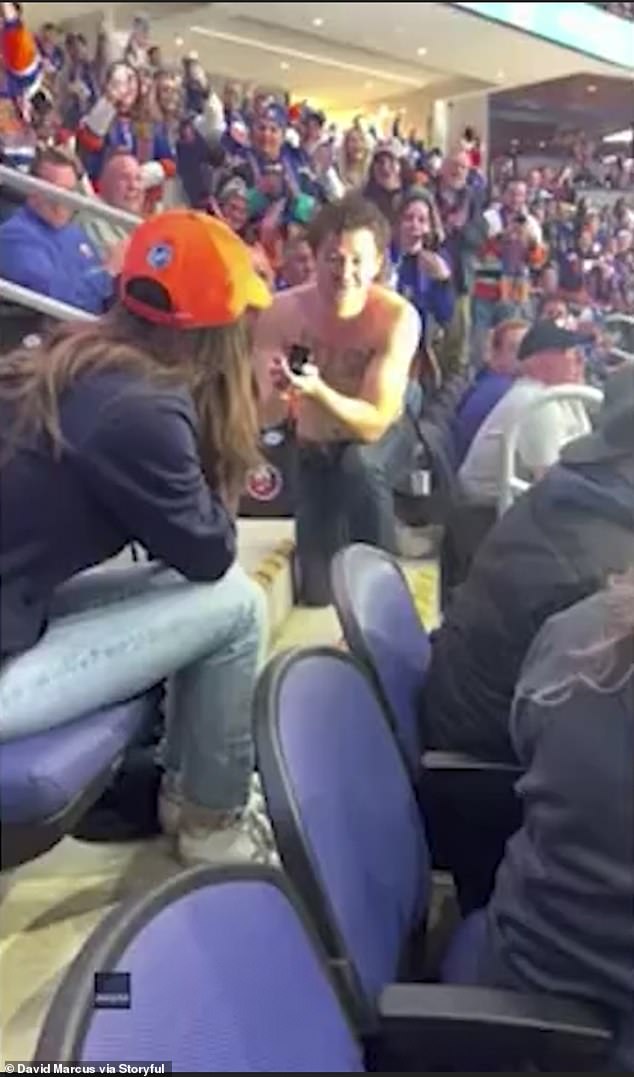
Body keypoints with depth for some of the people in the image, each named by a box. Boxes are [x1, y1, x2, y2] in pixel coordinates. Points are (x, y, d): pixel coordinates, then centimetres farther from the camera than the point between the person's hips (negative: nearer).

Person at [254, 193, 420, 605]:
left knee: (359, 466, -39)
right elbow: (268, 417, -24)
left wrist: (316, 390, -50)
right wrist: (279, 391, -47)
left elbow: (374, 423, -33)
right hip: (316, 448, 2)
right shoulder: (282, 312, -23)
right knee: (318, 593, -2)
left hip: (381, 438, -2)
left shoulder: (398, 317, -29)